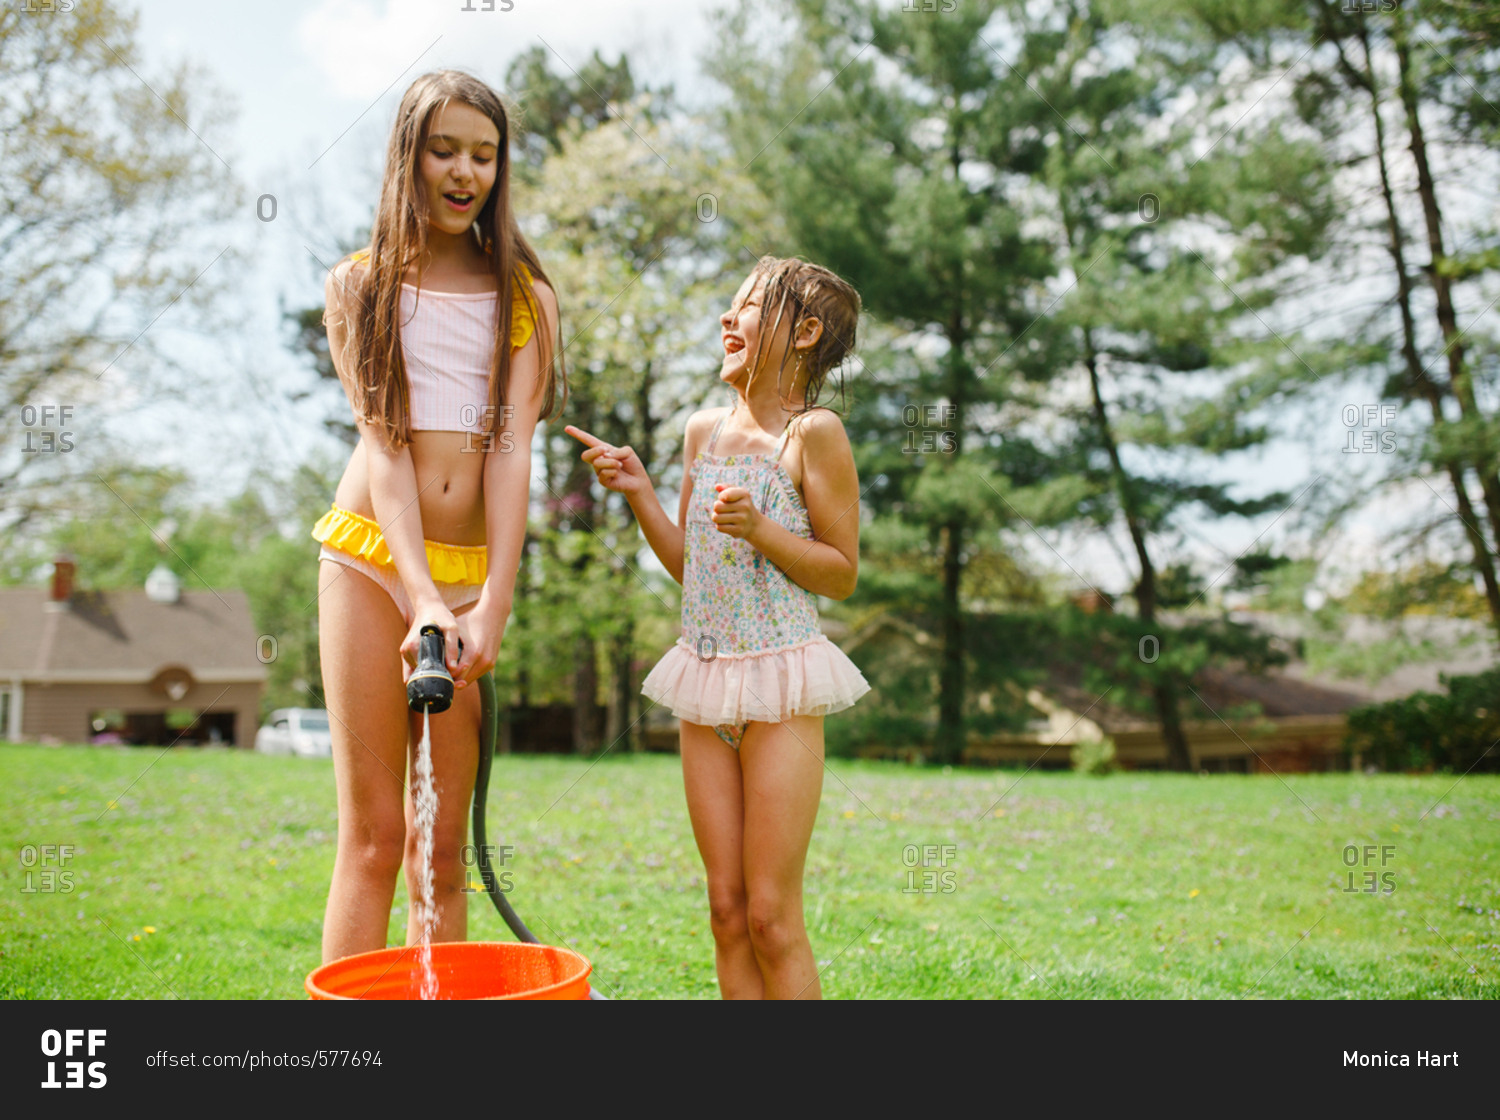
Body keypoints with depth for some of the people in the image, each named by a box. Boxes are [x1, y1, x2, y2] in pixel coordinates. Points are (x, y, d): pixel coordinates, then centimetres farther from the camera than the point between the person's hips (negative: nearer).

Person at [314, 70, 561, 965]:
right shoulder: (361, 284, 8)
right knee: (373, 835, -3)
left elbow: (511, 447, -3)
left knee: (444, 845, 5)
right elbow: (382, 441, -5)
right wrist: (421, 595, -18)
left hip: (473, 574, 2)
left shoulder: (526, 297, 10)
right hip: (373, 558, -1)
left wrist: (495, 600, -15)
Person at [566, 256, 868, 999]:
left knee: (771, 915, 0)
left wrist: (761, 529, -19)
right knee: (726, 908, 10)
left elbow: (841, 574, -6)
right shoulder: (704, 430, 11)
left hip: (780, 686, -6)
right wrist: (636, 491, 6)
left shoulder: (814, 433, -8)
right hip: (705, 682, 6)